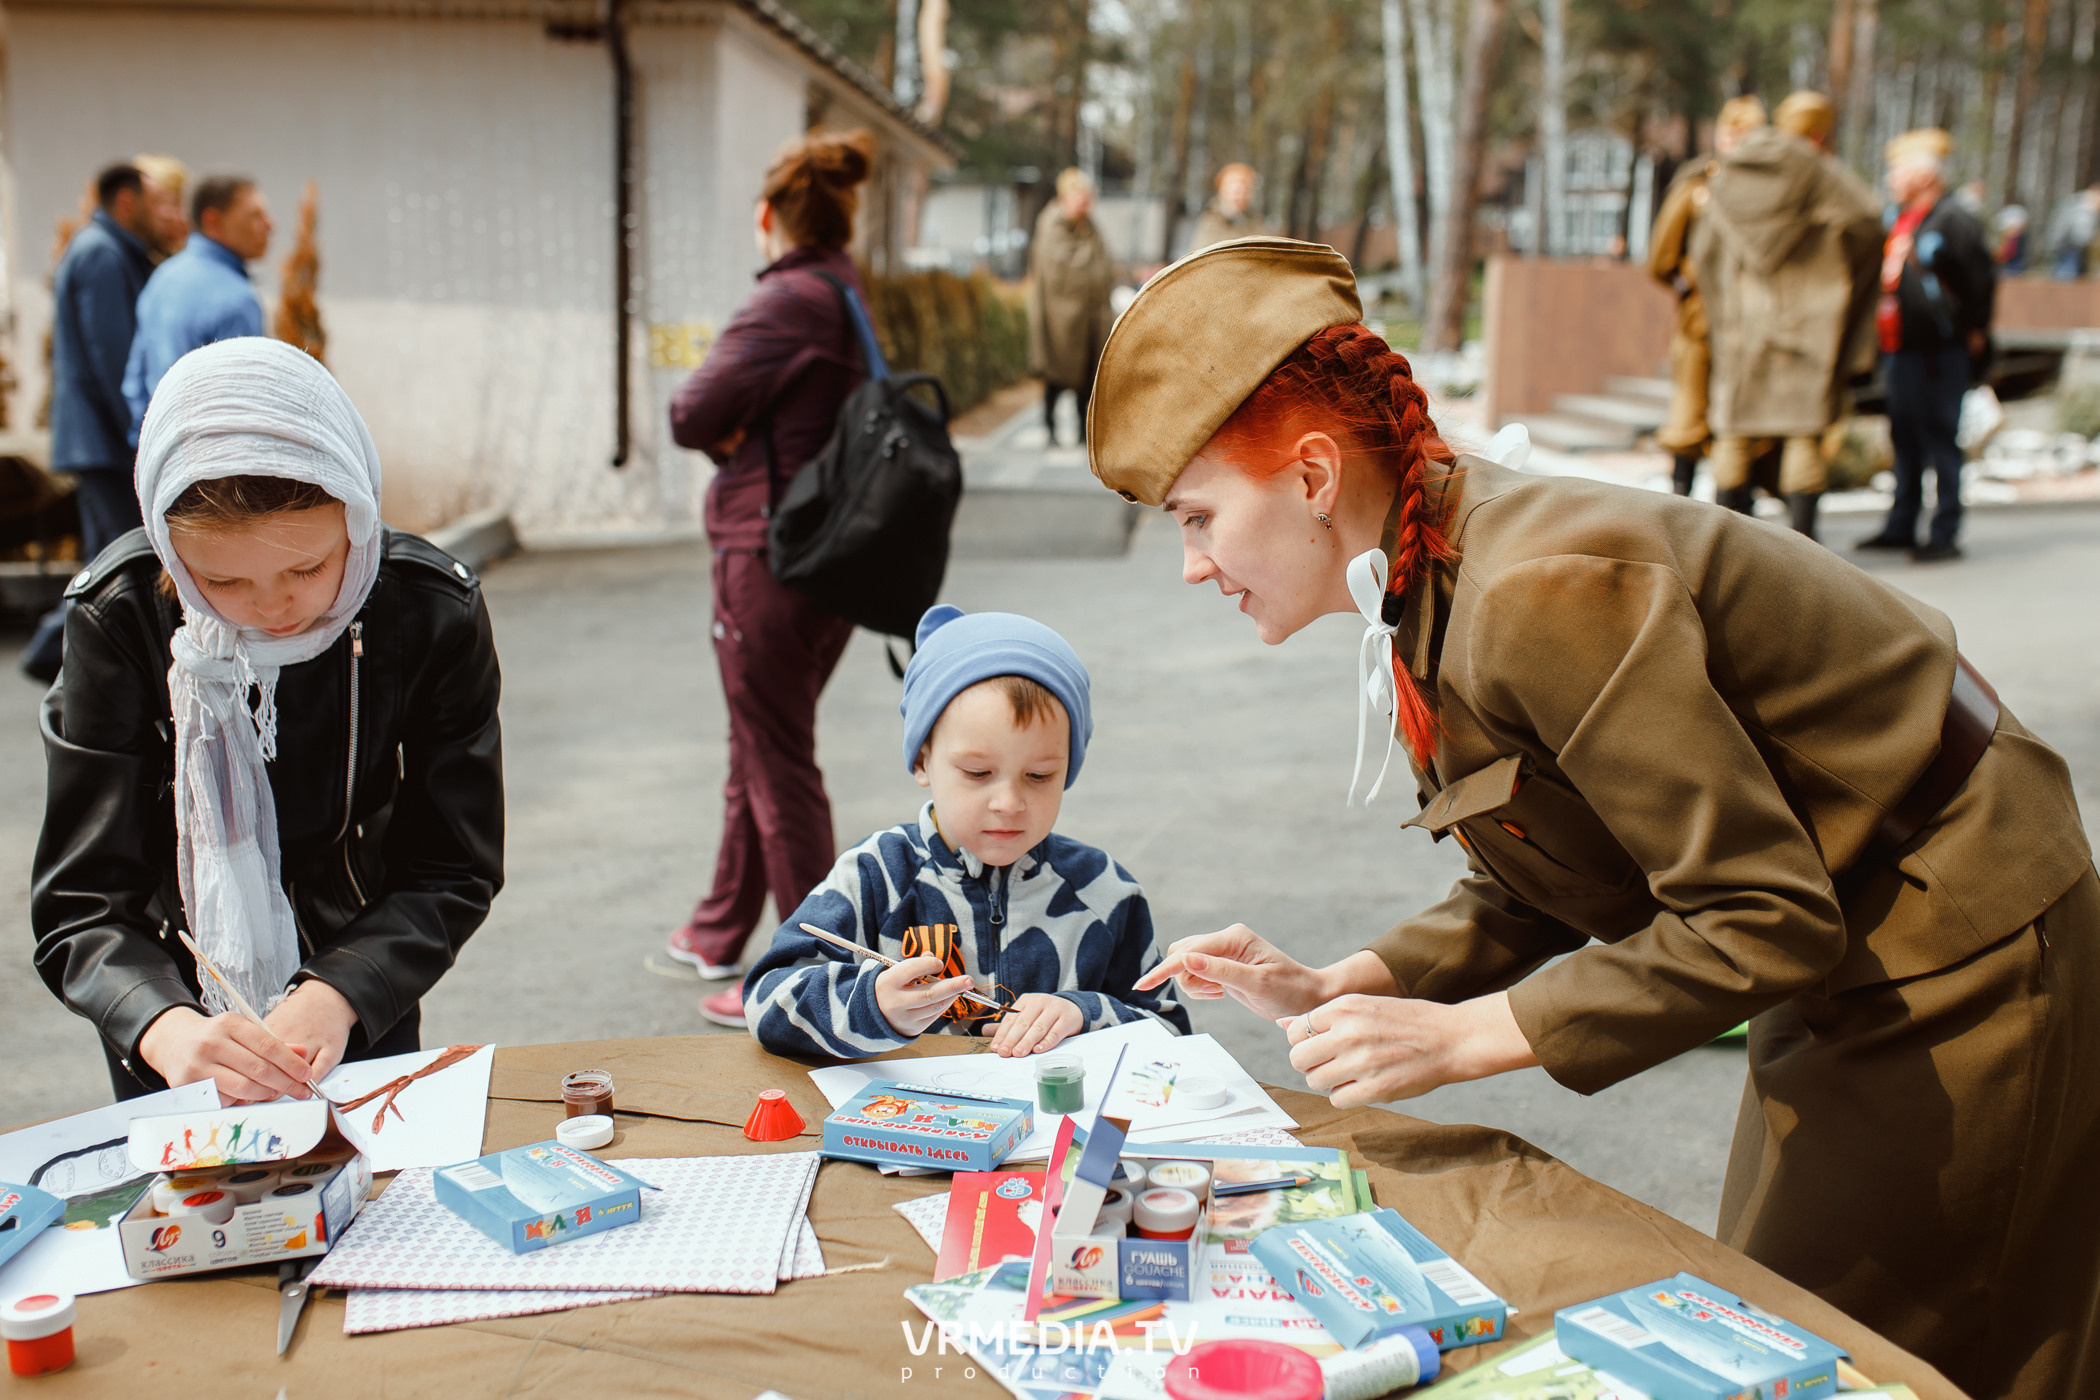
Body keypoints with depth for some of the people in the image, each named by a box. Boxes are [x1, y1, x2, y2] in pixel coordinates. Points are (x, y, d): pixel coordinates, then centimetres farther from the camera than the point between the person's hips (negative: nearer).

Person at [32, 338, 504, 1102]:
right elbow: (80, 904, -22)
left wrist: (335, 996, -31)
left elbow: (452, 875, -14)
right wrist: (166, 1030, -42)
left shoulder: (433, 612, -20)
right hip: (176, 1003, 0)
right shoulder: (117, 617, -21)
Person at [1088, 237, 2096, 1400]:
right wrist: (1329, 992, -5)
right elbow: (1529, 899, 7)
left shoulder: (1538, 590, -31)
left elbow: (1758, 921, -28)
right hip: (1852, 952, 9)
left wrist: (1462, 1037, -26)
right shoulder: (1434, 591, -1)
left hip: (1953, 957, -9)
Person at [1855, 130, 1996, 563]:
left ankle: (1945, 535, 3)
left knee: (1940, 441, -3)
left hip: (1940, 353, -8)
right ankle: (1901, 527, 24)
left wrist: (1974, 333, -6)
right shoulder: (1900, 220, 15)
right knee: (1906, 440, 14)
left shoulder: (1955, 220, -10)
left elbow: (1982, 282, -10)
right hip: (1900, 349, 8)